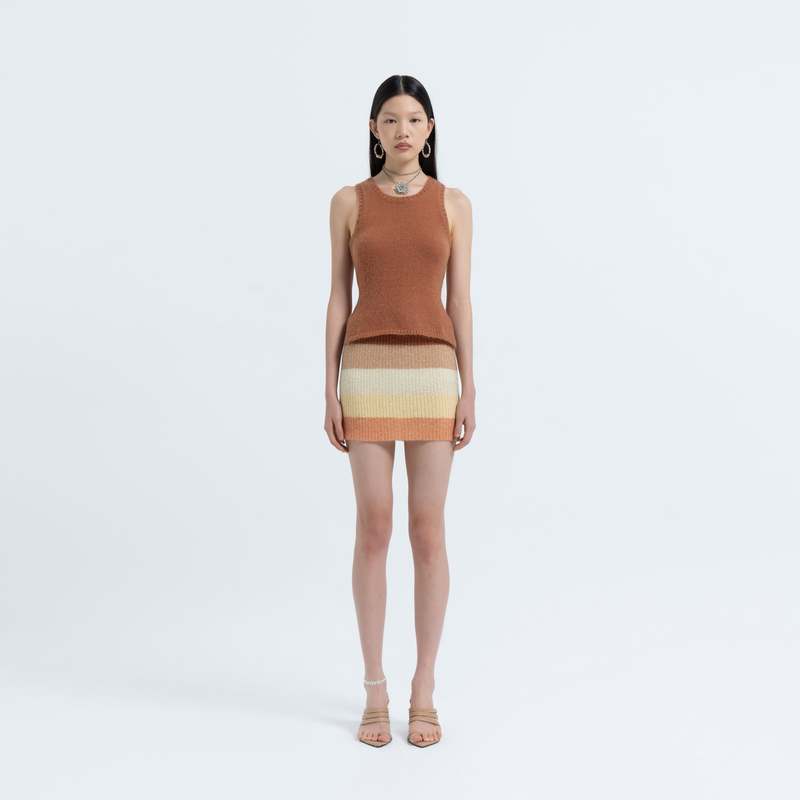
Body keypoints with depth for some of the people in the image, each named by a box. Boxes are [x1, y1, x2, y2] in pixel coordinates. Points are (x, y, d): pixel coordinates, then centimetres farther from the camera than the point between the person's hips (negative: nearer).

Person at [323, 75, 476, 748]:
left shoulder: (454, 204, 9)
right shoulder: (348, 202, 8)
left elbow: (460, 301, 5)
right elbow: (338, 299, 6)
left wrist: (469, 390, -2)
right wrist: (330, 390, -1)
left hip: (433, 372, 0)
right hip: (369, 372, 0)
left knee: (428, 533, 1)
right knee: (373, 532, 0)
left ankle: (424, 692, 14)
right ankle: (376, 692, 13)